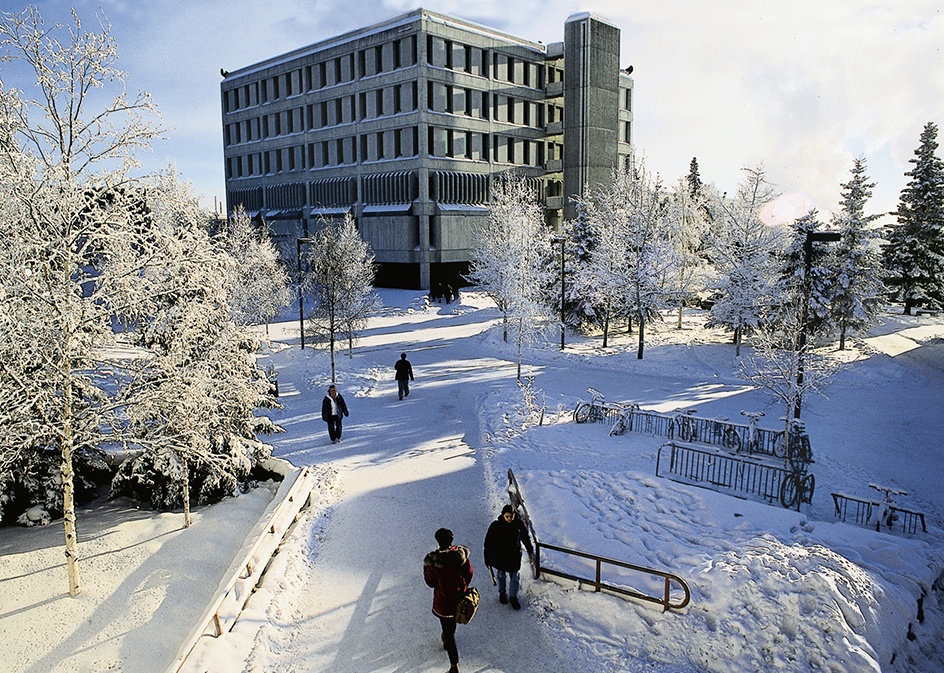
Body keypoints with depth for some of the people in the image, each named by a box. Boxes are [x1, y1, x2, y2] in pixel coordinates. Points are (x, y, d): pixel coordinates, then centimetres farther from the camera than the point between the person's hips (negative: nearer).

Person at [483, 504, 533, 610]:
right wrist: (487, 558, -9)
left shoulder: (519, 524, -14)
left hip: (514, 556, 1)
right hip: (499, 556, -1)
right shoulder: (496, 526, -21)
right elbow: (488, 542, -11)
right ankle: (502, 593, 44)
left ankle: (513, 597, 32)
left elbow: (525, 537, 5)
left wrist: (530, 549, 19)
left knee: (514, 576, 11)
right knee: (501, 575, 19)